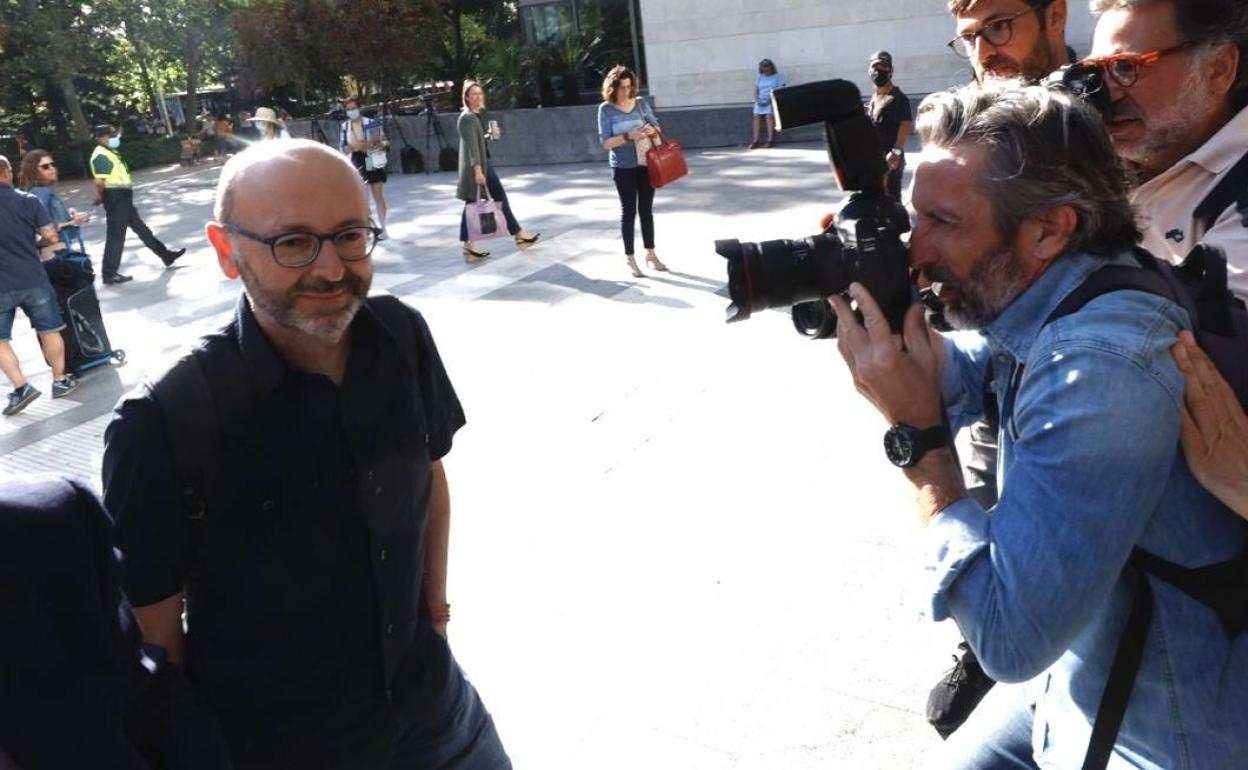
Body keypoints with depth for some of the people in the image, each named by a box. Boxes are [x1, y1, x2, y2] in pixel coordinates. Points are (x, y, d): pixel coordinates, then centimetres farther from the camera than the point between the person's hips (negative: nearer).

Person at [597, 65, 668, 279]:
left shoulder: (641, 103, 1)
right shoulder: (606, 109, -8)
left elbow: (657, 127, 9)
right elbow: (605, 142, -12)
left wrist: (652, 130, -15)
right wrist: (628, 136, -25)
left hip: (646, 164, 3)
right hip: (623, 167, -3)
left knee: (646, 209, 11)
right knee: (628, 211, 4)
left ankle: (650, 254, 22)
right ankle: (629, 258, 13)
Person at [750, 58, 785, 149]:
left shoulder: (778, 77, 5)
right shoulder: (759, 77, 18)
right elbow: (755, 91, 14)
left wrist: (770, 100, -16)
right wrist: (757, 101, -6)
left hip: (773, 101, -4)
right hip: (761, 101, 4)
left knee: (769, 115, -27)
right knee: (756, 116, -17)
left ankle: (770, 140, -27)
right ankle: (755, 141, -21)